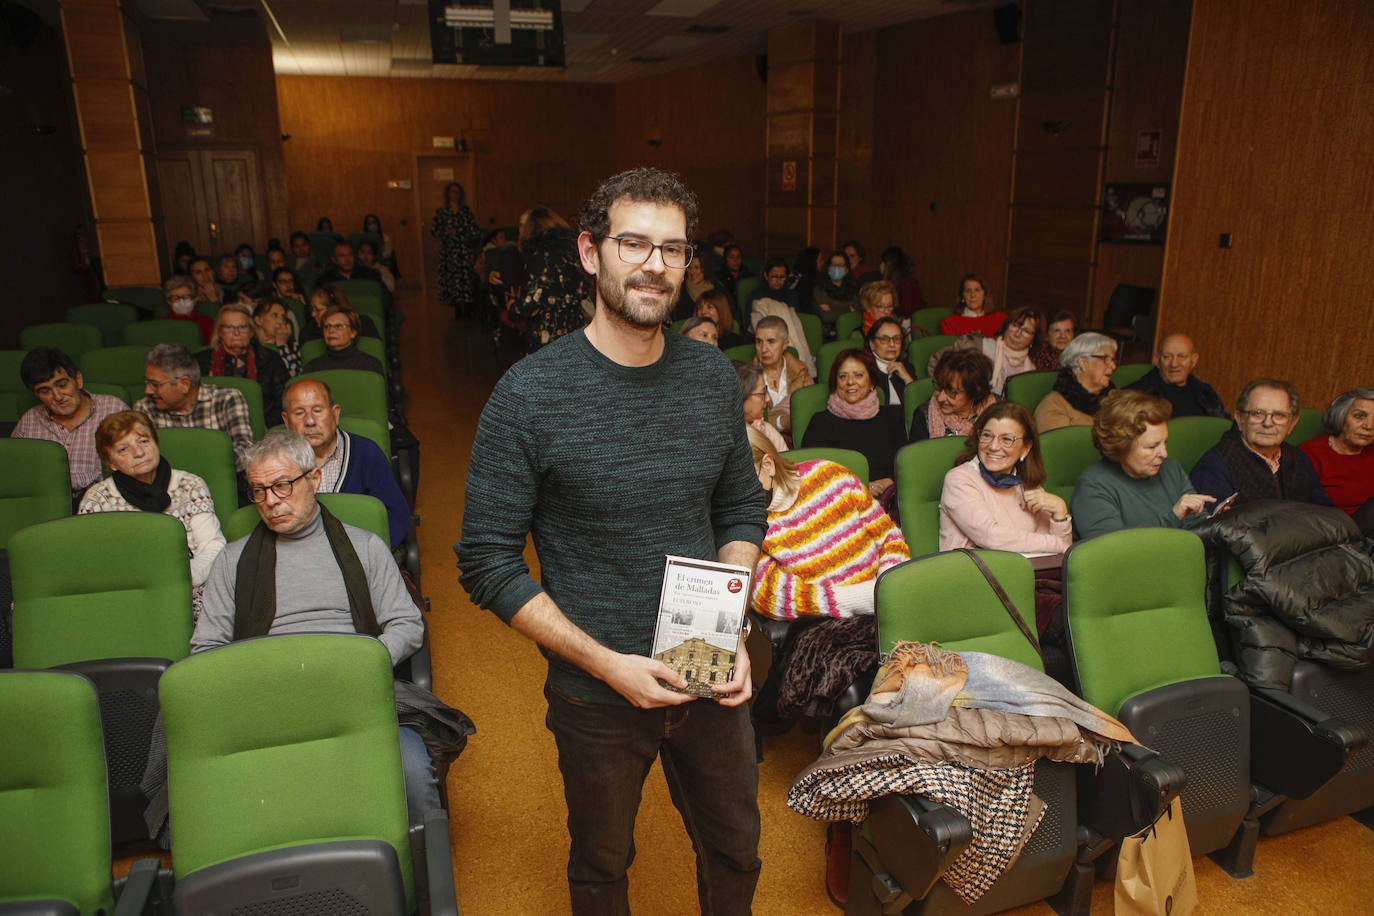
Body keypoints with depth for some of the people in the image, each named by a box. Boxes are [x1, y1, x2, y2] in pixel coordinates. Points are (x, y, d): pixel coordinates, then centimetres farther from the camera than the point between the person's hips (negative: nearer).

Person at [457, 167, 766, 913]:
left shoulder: (713, 378, -3)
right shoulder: (530, 394, -16)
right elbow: (487, 564, -14)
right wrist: (606, 662, -19)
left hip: (712, 684, 4)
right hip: (596, 697, -3)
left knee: (736, 853, 24)